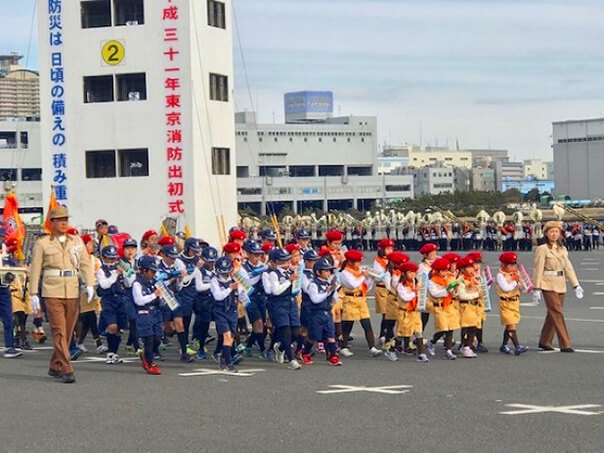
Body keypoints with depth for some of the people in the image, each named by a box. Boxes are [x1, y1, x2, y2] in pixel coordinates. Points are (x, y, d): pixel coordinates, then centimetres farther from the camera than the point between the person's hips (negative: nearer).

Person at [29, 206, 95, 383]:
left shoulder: (77, 241, 12)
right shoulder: (42, 244, 3)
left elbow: (85, 264, 7)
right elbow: (35, 269, 4)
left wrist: (89, 284, -8)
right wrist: (34, 294, -1)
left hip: (72, 292, 4)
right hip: (52, 293, -4)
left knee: (68, 331, 8)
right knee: (59, 331, -11)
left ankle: (55, 366, 22)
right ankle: (66, 370, -14)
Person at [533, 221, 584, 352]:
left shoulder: (562, 249, 12)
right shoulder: (542, 249, -7)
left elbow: (568, 268, 13)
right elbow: (538, 270, -9)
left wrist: (576, 285, 8)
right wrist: (536, 288, -13)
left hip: (560, 285, 7)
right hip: (548, 285, -7)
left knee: (553, 314, 11)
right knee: (557, 313, -10)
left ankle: (544, 342, 23)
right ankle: (565, 344, -11)